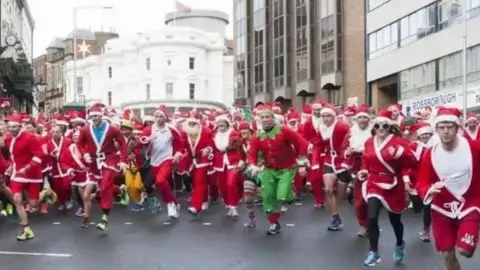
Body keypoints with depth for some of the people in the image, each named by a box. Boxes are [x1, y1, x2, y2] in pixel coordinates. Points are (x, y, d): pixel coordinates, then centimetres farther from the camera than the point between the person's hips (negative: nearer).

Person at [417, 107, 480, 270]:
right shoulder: (430, 155, -8)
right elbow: (421, 184, -9)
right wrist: (430, 190, -29)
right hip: (442, 209, 2)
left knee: (465, 250, -16)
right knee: (447, 254, 6)